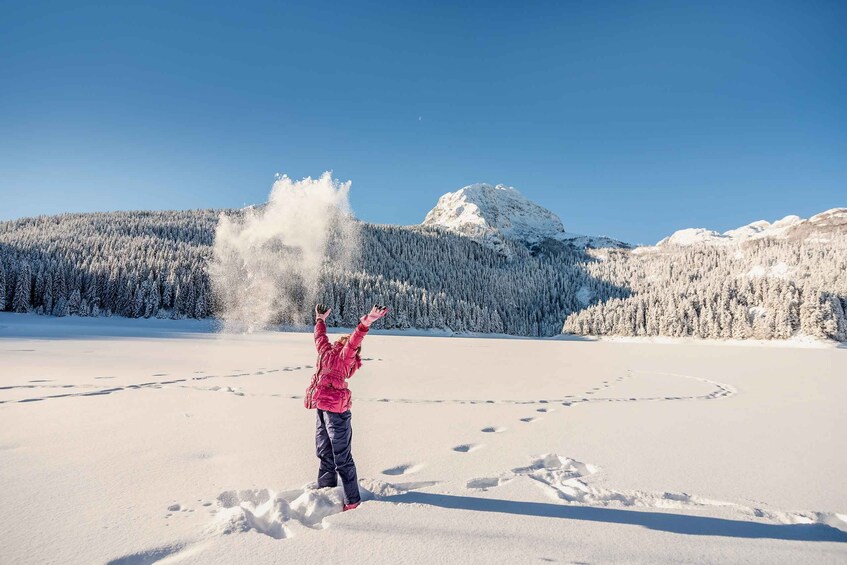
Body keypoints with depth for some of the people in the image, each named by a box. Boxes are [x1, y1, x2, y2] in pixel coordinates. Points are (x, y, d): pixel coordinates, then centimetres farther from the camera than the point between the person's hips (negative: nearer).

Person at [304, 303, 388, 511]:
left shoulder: (345, 355, -6)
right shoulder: (326, 350, 10)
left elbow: (353, 341, -24)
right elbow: (319, 337, 28)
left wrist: (365, 323, -39)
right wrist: (320, 320, 42)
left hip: (336, 412, -7)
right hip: (322, 410, 7)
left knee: (342, 459, -1)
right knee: (325, 455, 20)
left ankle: (352, 501, 9)